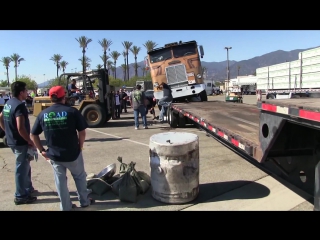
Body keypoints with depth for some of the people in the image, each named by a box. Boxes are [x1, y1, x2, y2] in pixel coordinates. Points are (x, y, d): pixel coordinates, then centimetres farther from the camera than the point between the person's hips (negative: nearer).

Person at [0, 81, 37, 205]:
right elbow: (20, 128, -29)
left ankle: (28, 188, 36)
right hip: (20, 143, -10)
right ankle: (20, 196, 15)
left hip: (12, 140, 10)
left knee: (25, 166, 22)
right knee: (22, 168, 3)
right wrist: (30, 141, -18)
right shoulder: (20, 105, -22)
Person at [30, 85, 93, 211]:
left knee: (60, 181, 16)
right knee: (80, 177, 19)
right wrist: (80, 147, 2)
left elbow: (33, 135, 4)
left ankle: (66, 206, 27)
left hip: (54, 154, 3)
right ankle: (84, 201, 32)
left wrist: (42, 150, 10)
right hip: (72, 153, -2)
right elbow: (82, 132, -12)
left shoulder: (43, 114, 0)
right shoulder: (72, 111, -11)